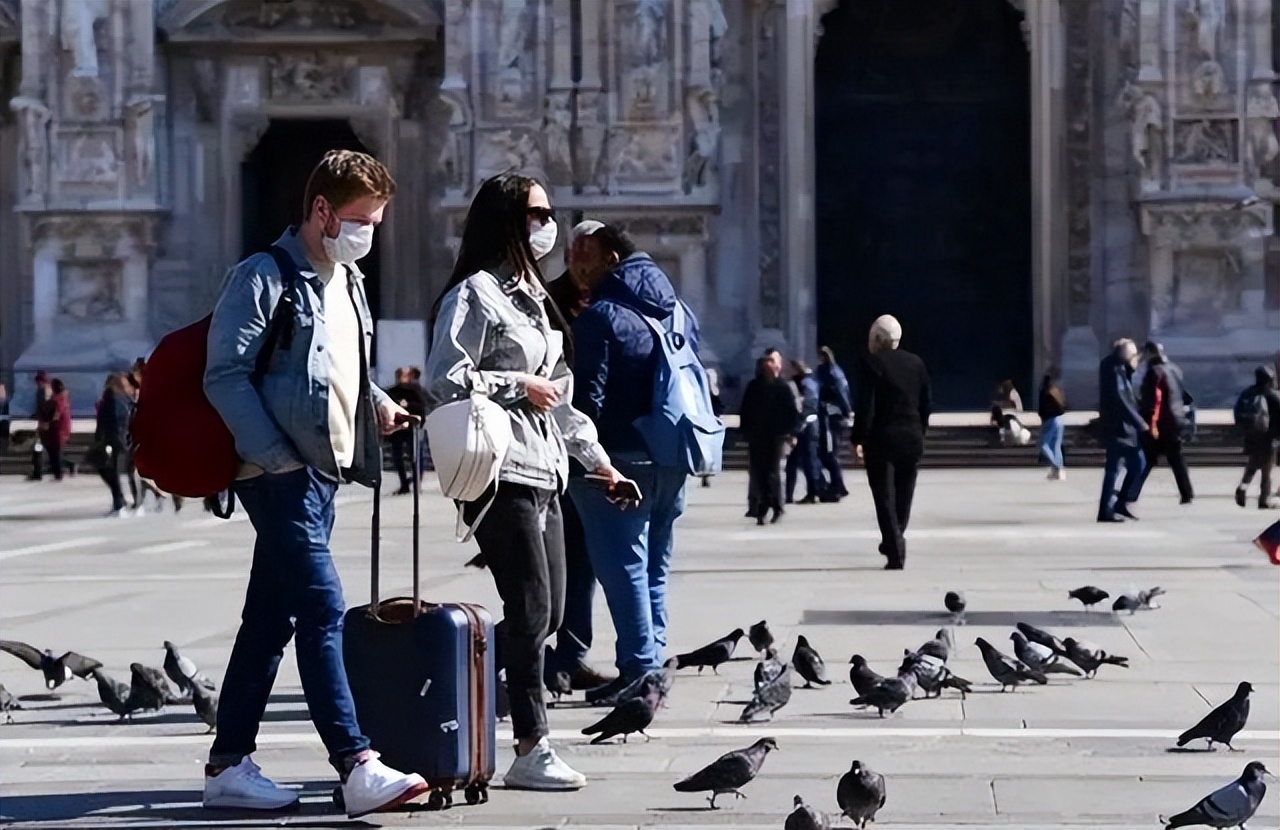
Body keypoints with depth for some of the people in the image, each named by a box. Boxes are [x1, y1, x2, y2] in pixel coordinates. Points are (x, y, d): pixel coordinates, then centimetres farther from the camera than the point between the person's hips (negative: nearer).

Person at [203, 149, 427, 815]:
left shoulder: (347, 283, 19)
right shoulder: (266, 278, -9)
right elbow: (226, 375, -14)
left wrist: (377, 403, 8)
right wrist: (278, 456, -18)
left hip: (324, 472, 9)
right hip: (280, 475, -9)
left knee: (271, 619, 11)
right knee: (322, 611, -14)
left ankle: (229, 765, 16)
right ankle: (357, 768, -16)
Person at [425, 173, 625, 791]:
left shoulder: (532, 295, 22)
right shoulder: (475, 293, -7)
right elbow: (443, 379, -17)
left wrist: (599, 461, 23)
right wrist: (518, 386, -11)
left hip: (543, 473, 9)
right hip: (502, 472, -9)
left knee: (547, 613, 7)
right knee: (531, 611, -11)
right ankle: (531, 751, -8)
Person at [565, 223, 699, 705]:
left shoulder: (601, 317, -10)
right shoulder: (679, 312, 14)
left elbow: (589, 395, -15)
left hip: (619, 456, -8)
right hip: (670, 461, 8)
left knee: (623, 566, -6)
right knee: (654, 567, 15)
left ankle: (639, 670, -10)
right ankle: (651, 666, 17)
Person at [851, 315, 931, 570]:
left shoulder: (872, 364, -9)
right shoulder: (916, 364, 7)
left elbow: (865, 406, -13)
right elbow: (927, 404, 10)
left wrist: (858, 440, -9)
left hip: (881, 440, -5)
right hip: (912, 440, 5)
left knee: (884, 498, -1)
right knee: (903, 496, 15)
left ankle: (895, 552, -8)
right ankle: (894, 543, 24)